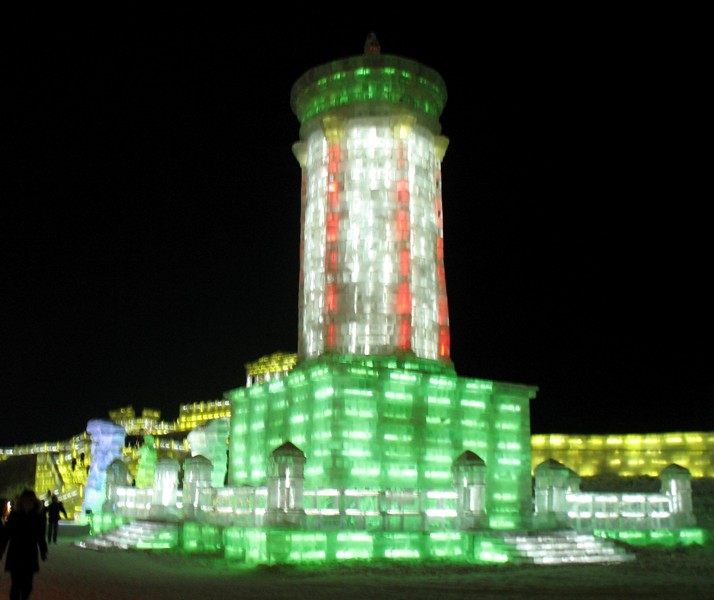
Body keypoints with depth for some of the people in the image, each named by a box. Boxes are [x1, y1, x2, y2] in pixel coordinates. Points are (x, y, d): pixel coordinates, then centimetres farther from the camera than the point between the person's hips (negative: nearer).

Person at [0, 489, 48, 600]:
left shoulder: (39, 516, -3)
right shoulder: (14, 515, -8)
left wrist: (43, 551, 6)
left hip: (30, 555, 2)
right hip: (15, 555, -2)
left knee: (27, 586, 6)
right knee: (16, 585, -6)